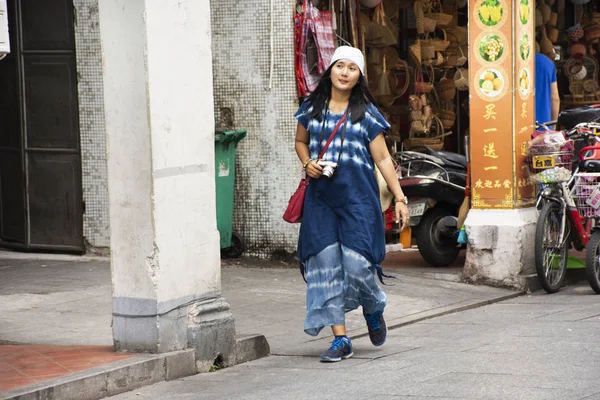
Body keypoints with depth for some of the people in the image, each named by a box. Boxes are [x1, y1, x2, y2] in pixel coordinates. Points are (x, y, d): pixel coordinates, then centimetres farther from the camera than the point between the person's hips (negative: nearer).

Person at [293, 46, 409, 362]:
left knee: (357, 261, -12)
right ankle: (341, 339, 2)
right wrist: (307, 163, 3)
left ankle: (373, 309, 23)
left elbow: (382, 159, 4)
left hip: (357, 194, -2)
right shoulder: (311, 108, 10)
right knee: (325, 262, -3)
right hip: (320, 195, 3)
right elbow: (300, 141, 25)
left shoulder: (366, 113, 3)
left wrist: (399, 198, -2)